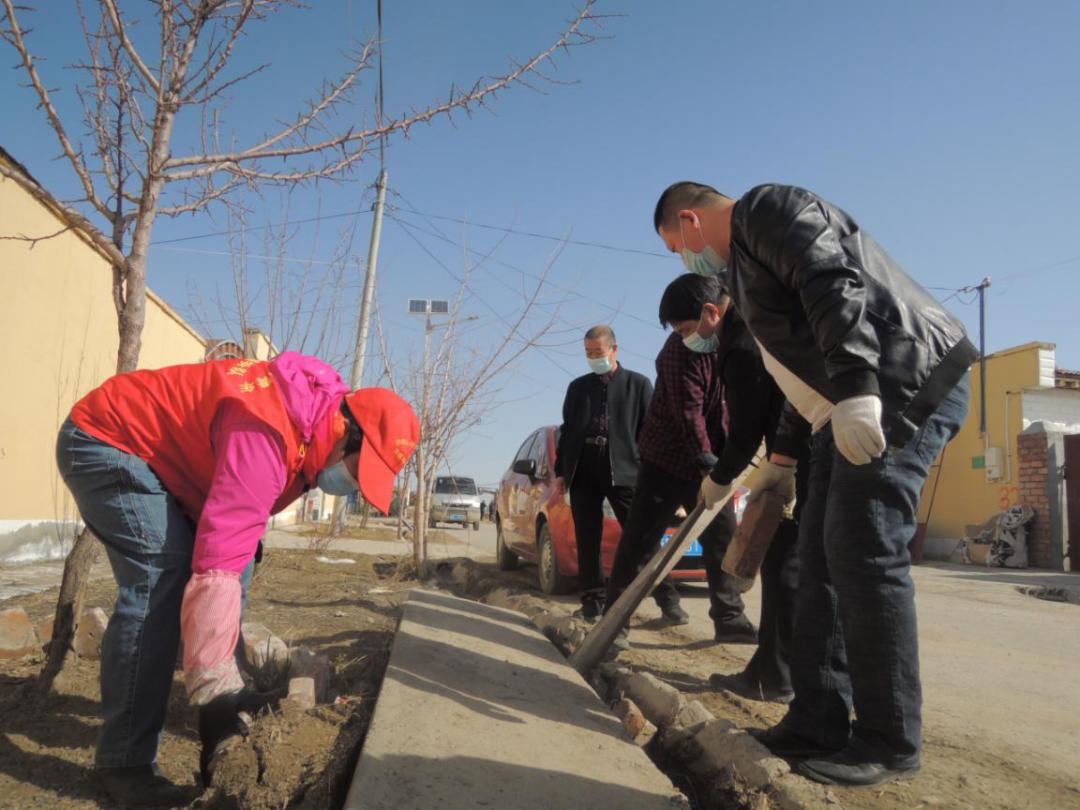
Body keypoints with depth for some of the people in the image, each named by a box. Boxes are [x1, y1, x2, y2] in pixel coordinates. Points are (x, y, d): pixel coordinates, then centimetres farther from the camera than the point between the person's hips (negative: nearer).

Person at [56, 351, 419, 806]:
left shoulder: (313, 416, -4)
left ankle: (230, 700, 21)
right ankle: (124, 764, -15)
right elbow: (217, 570, -39)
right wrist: (215, 692, -37)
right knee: (160, 578, -23)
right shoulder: (267, 433, -36)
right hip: (104, 442, -10)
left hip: (159, 458, 10)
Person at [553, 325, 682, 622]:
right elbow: (566, 430, 17)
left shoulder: (638, 384, 7)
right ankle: (592, 602, 13)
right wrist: (561, 470, 10)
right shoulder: (577, 387, 16)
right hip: (583, 472, 3)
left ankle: (667, 599, 2)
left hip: (623, 472, -3)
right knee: (587, 541, 5)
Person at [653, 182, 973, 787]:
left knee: (865, 555, -11)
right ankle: (817, 725, 12)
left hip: (907, 386, -10)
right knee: (822, 557, 6)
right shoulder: (745, 259, 26)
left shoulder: (765, 207, -3)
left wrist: (855, 390, -31)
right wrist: (784, 453, 32)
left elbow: (834, 285, -21)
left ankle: (890, 742, 2)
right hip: (853, 409, 10)